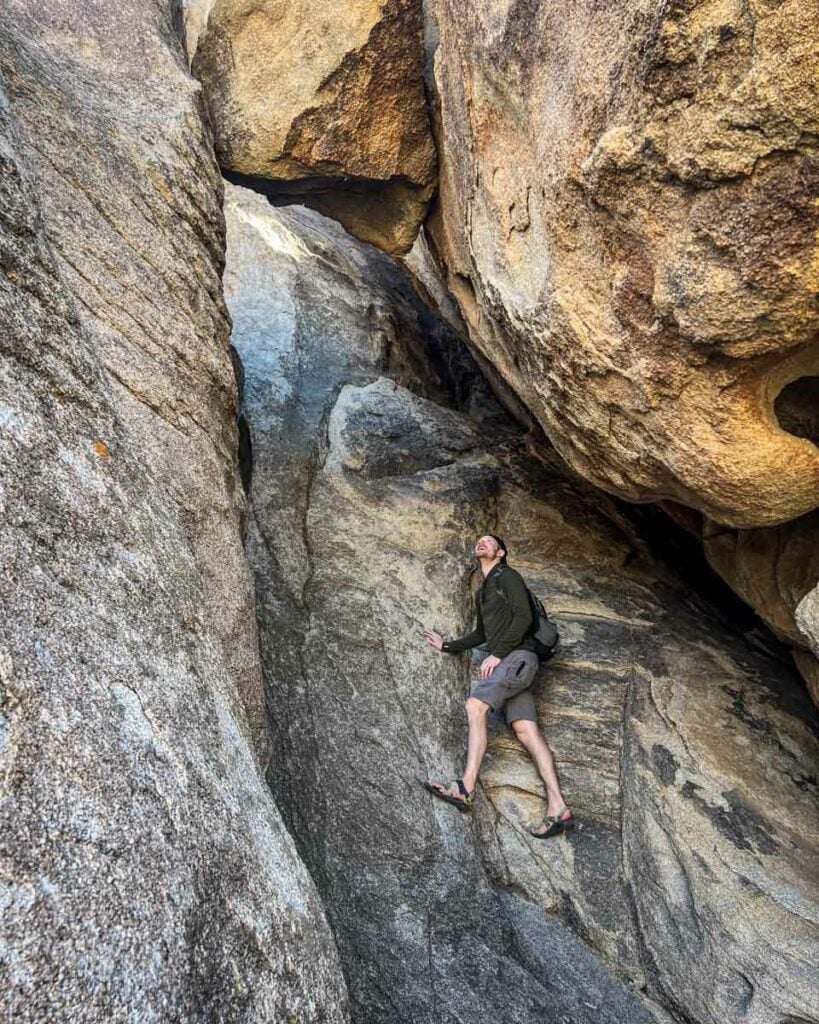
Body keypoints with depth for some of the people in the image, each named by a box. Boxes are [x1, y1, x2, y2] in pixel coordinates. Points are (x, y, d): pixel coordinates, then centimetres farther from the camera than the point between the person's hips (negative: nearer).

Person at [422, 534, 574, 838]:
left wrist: (497, 654, -16)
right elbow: (481, 634, 35)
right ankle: (558, 808, -14)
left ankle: (466, 788, -26)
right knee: (526, 729, -6)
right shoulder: (482, 592, 29)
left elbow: (524, 617, -11)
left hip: (518, 657, -7)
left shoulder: (508, 577, 2)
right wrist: (447, 646, 35)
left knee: (475, 704, -22)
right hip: (504, 663, 7)